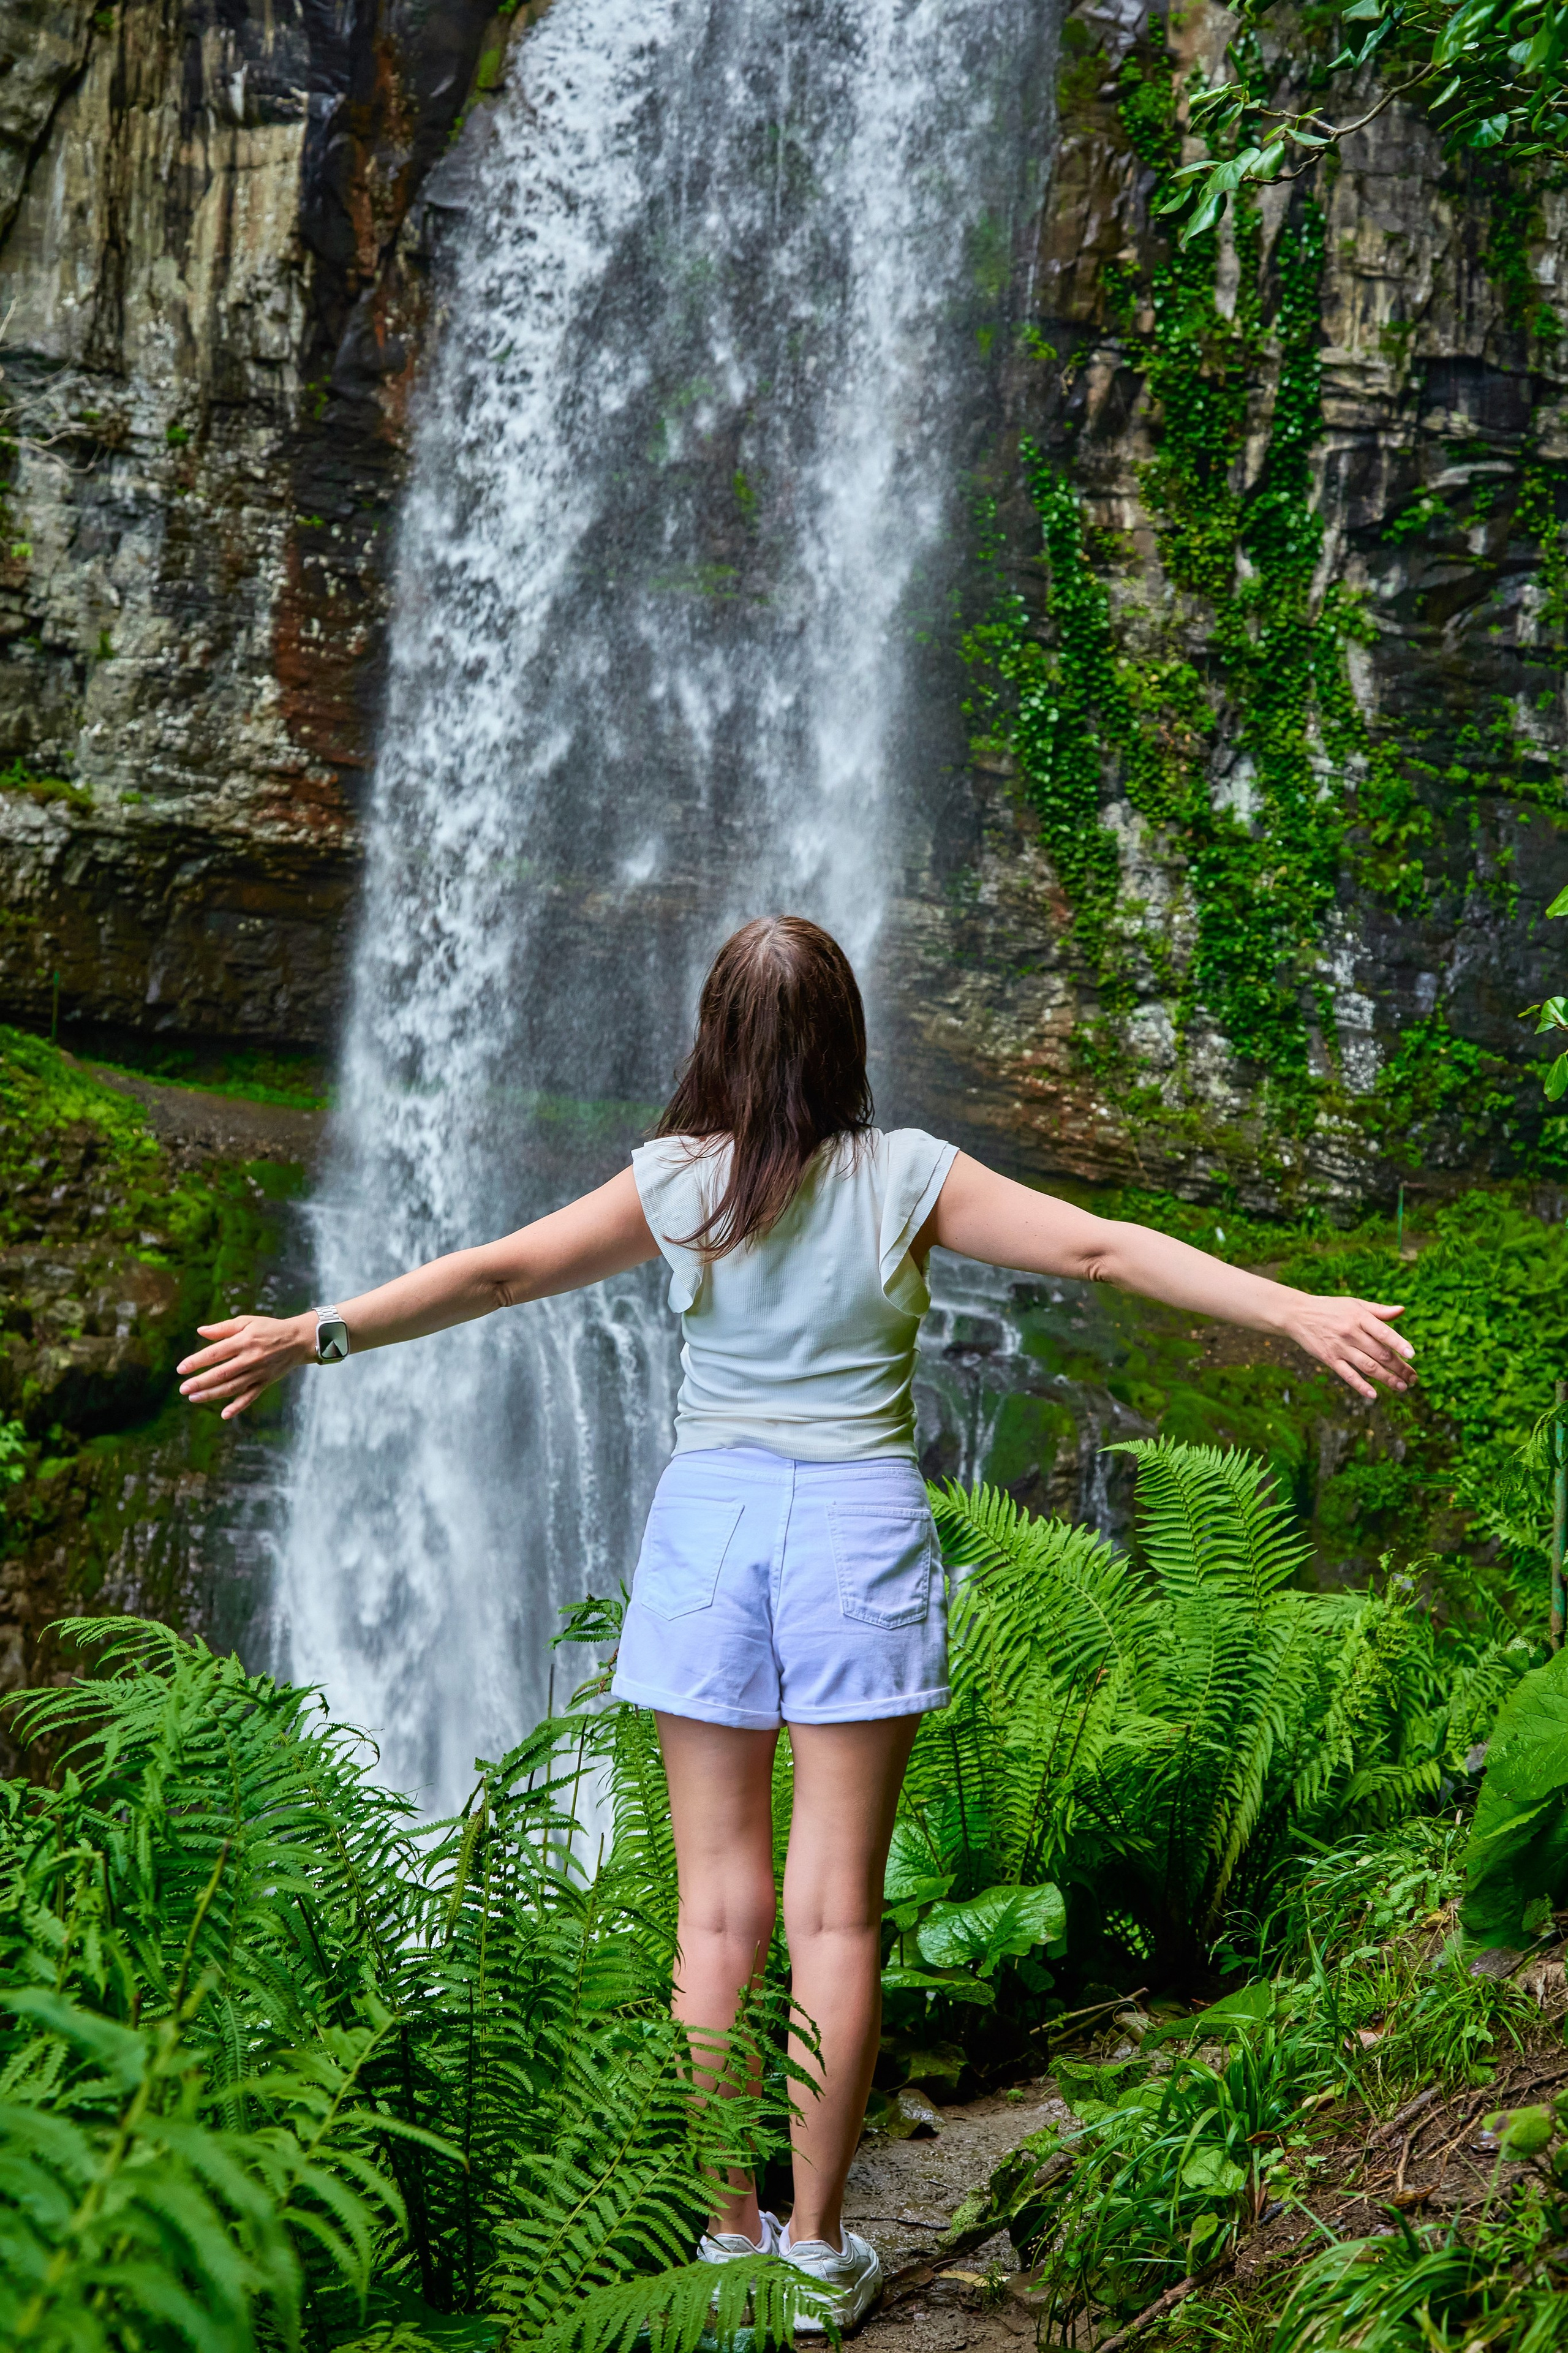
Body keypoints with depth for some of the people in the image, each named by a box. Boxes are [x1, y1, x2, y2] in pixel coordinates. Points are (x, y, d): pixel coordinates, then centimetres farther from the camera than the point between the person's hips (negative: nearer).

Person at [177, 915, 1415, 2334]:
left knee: (719, 1908, 8)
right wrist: (1296, 1313, -5)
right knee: (836, 1910, 5)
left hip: (709, 1518, 1)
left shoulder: (678, 1182, -2)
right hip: (859, 1524, -1)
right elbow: (1104, 1249, -7)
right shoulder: (907, 1177, -4)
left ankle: (725, 2237, 14)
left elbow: (498, 1273, -4)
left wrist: (315, 1336, 1)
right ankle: (817, 2252, 12)